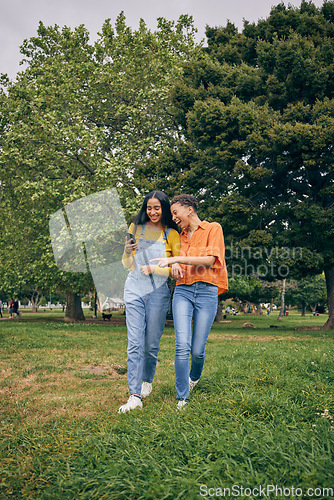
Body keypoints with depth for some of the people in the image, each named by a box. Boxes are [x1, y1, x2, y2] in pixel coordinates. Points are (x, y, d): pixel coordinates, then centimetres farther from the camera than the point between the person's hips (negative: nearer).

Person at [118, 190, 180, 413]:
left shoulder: (172, 234, 2)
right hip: (134, 289, 1)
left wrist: (154, 269, -12)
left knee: (152, 344, 7)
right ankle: (135, 395, -2)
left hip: (159, 292, -1)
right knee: (134, 343, -6)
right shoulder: (136, 227, 7)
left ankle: (147, 381, 33)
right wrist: (127, 253, -10)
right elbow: (127, 265, 12)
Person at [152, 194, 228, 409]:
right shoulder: (181, 236, 20)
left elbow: (209, 260, -9)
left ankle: (194, 377, 32)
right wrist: (175, 265, 6)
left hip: (207, 292, -3)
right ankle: (182, 398, -1)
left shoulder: (213, 229, 4)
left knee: (197, 349, -1)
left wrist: (176, 259, -14)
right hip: (183, 291, 4)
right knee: (182, 345, -12)